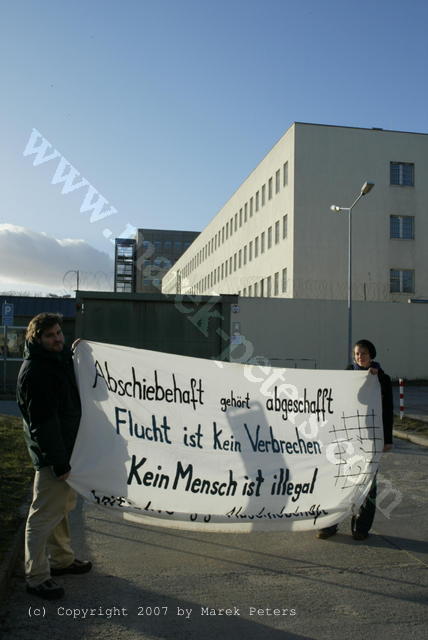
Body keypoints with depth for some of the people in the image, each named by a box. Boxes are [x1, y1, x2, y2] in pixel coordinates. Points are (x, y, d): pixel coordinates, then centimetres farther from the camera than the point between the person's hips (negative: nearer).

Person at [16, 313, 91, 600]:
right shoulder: (34, 371, -21)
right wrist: (59, 462, -24)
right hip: (51, 456, -10)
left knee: (64, 505, 22)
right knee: (45, 514, 0)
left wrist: (74, 354, 13)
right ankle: (37, 577, 13)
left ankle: (62, 559, 39)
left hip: (66, 449, 10)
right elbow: (42, 421, -25)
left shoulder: (60, 359, 8)